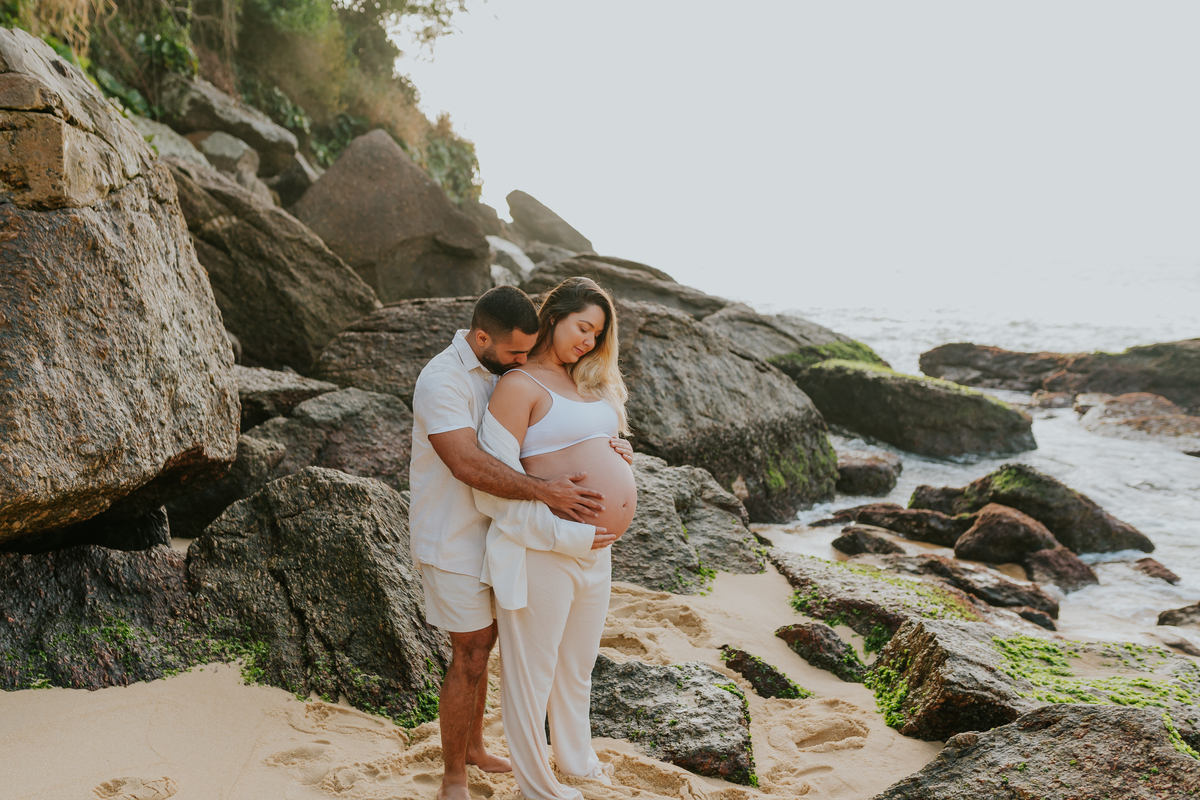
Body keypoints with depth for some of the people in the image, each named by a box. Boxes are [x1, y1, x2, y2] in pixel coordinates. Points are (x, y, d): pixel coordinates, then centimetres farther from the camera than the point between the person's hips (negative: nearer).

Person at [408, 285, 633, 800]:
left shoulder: (499, 372, 6)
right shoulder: (442, 380, -23)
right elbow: (467, 464, -34)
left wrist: (605, 443, -8)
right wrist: (544, 493, -36)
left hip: (484, 531, 8)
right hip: (450, 538, -8)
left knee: (480, 642, 19)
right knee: (471, 654, -3)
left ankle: (472, 745, 38)